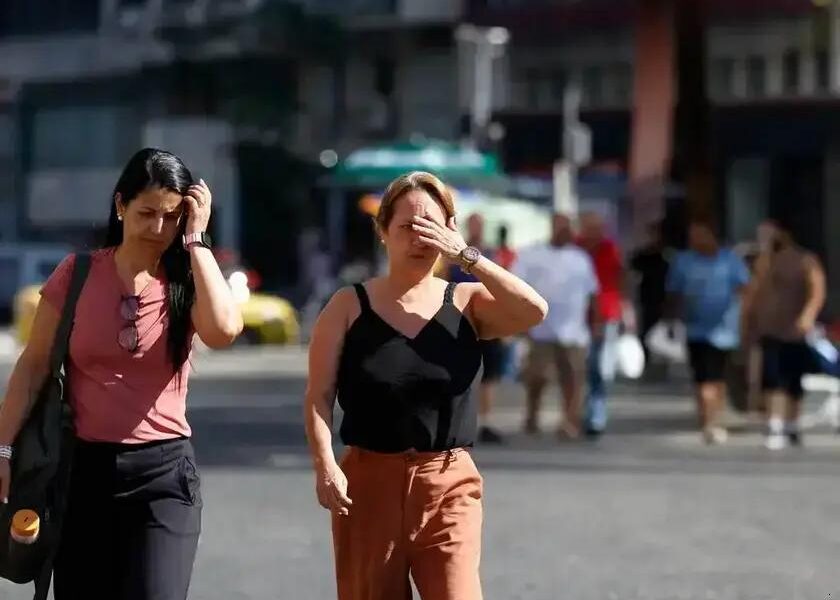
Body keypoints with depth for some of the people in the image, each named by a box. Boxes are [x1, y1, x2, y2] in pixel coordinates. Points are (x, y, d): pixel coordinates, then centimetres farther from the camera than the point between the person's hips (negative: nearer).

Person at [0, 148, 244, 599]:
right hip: (84, 469, 2)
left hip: (163, 473, -1)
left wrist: (196, 240, -15)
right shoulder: (77, 275, 1)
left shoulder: (186, 282, -1)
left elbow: (223, 330, -23)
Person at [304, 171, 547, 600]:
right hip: (369, 481, 1)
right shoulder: (349, 307, 2)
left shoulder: (466, 303, 3)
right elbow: (319, 396, -2)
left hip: (449, 484, 0)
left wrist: (464, 255, -14)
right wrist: (325, 465, -17)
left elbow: (534, 311, -15)